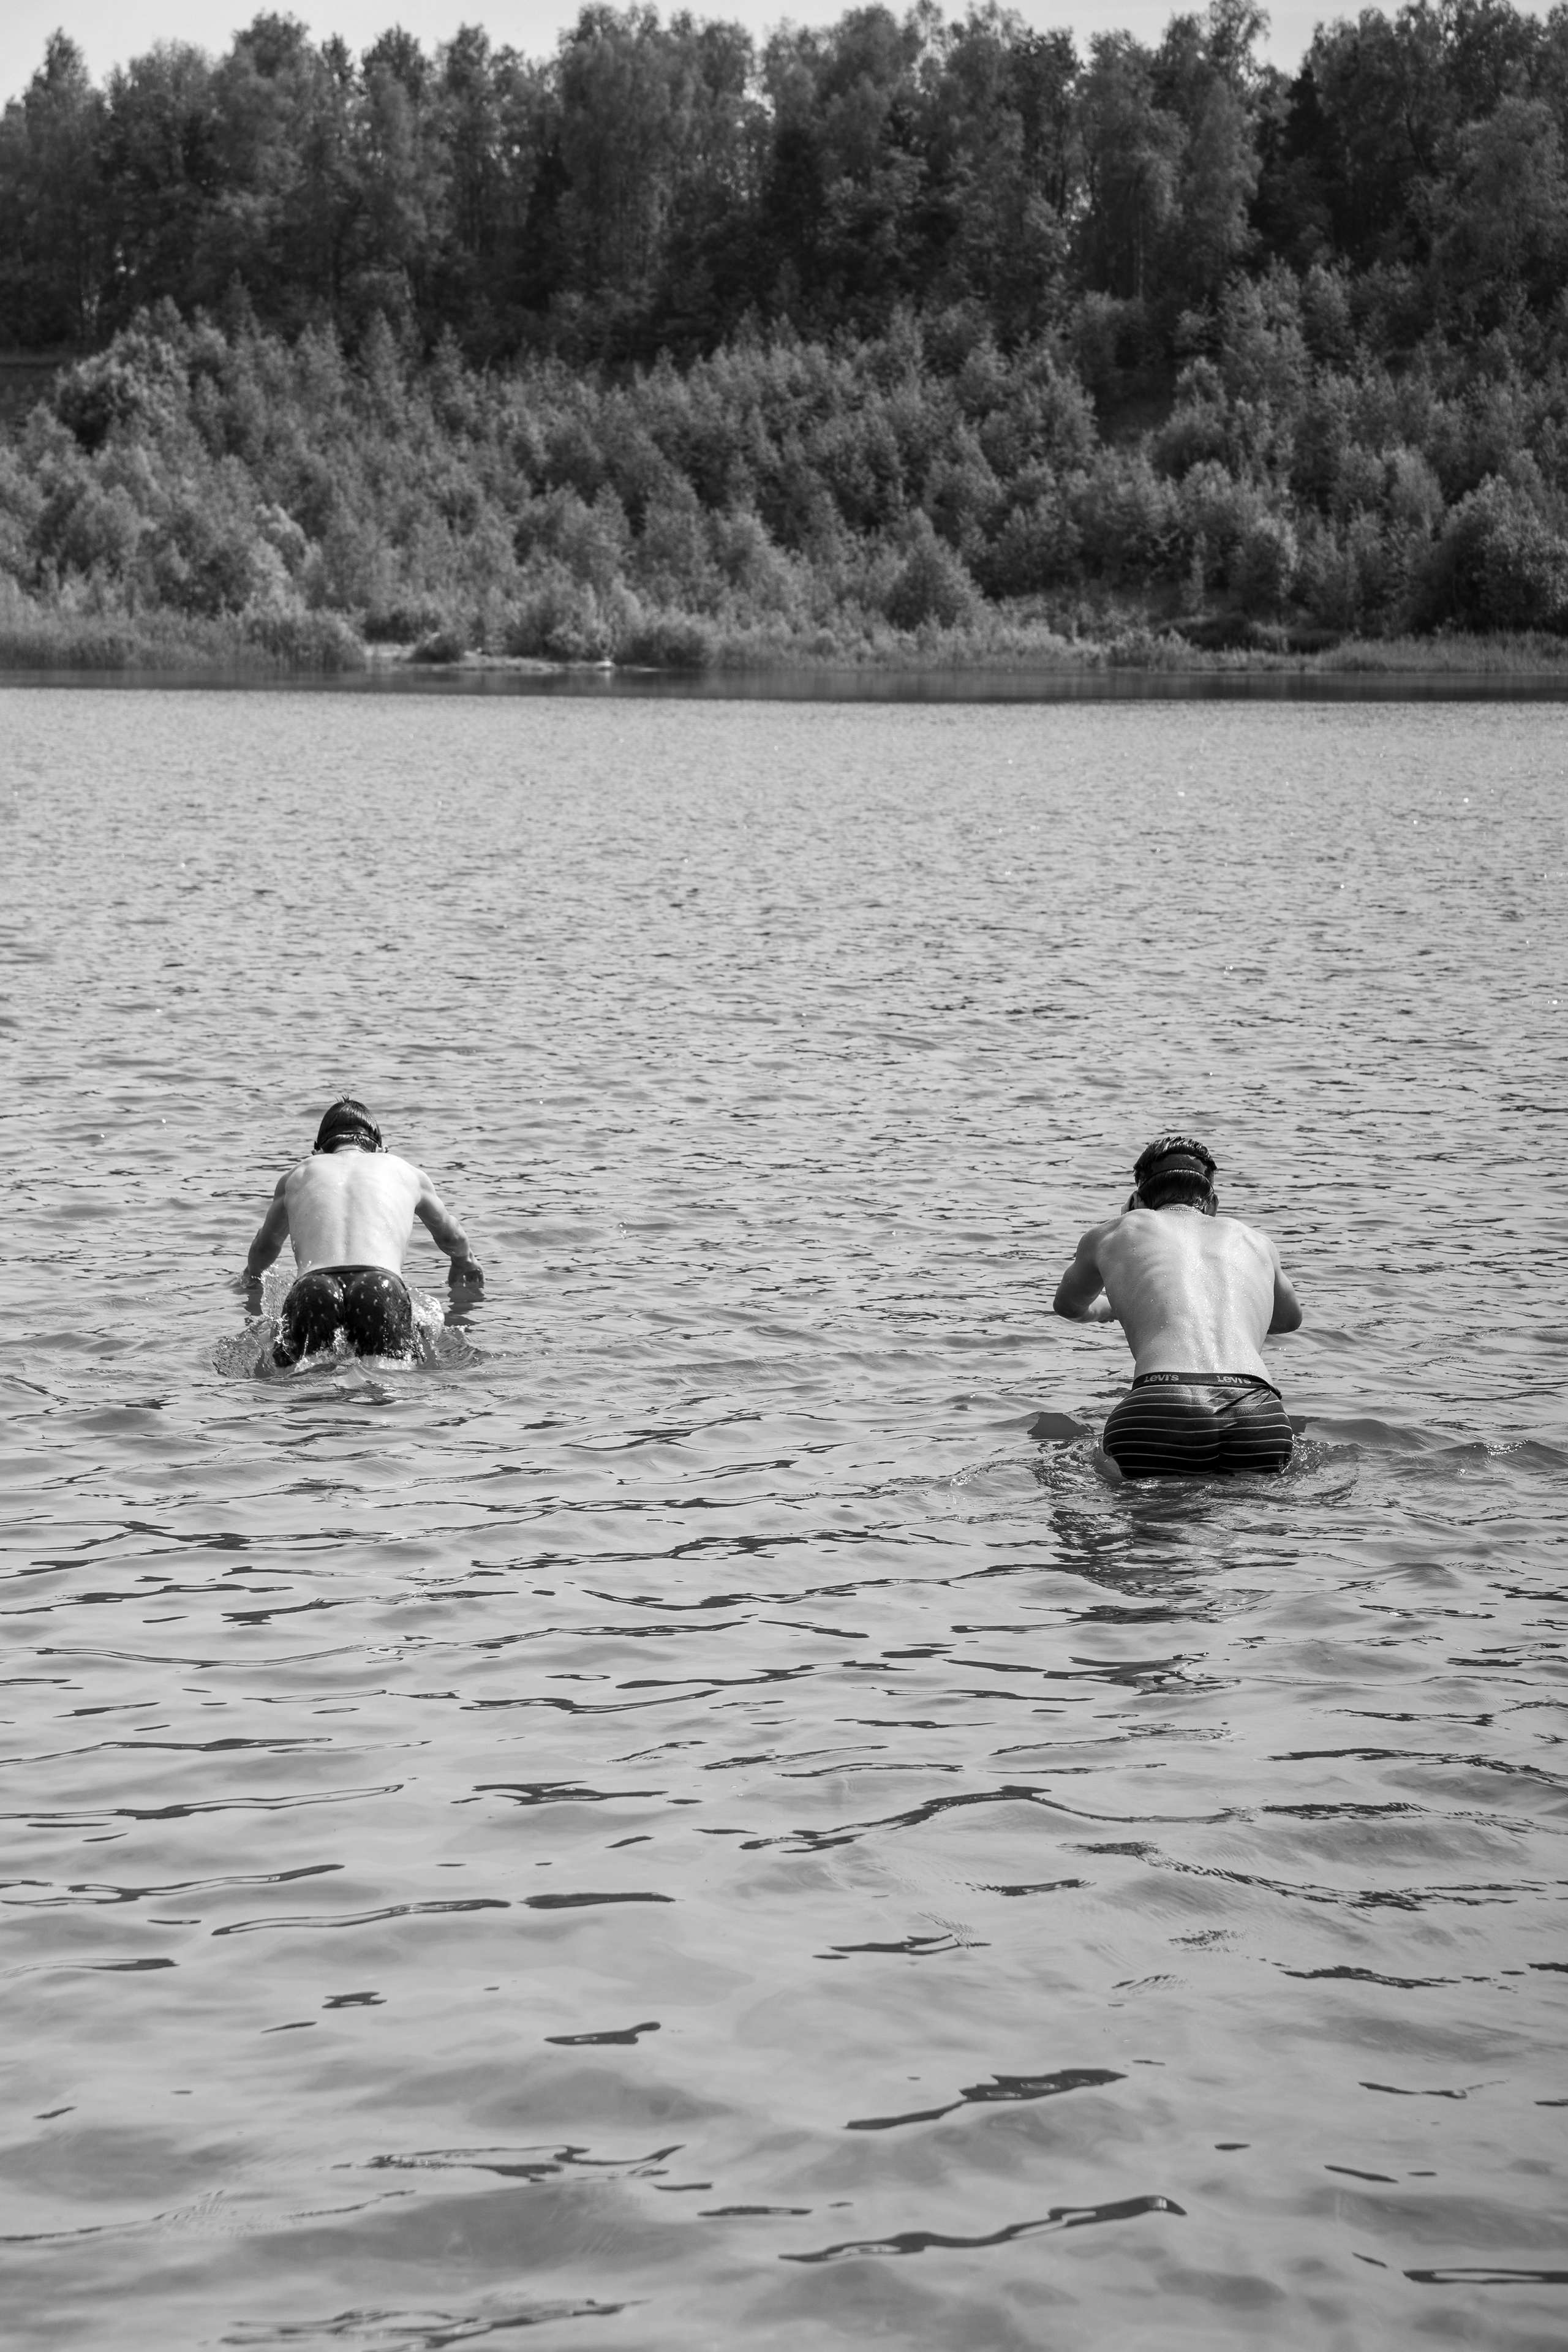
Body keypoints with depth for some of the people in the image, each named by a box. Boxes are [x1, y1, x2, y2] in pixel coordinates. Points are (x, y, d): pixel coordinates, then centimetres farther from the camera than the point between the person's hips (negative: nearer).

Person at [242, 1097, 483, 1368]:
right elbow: (451, 1237, 53)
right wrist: (465, 1264, 77)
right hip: (382, 1284, -1)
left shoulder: (298, 1175, 35)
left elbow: (264, 1247, 54)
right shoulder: (406, 1172, 34)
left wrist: (251, 1277, 77)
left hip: (311, 1286, 1)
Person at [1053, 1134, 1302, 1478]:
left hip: (1161, 1408, -2)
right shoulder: (1254, 1240, 34)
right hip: (1259, 1412, 2)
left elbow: (1069, 1306, 53)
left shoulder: (1110, 1234, 29)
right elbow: (1289, 1319, 58)